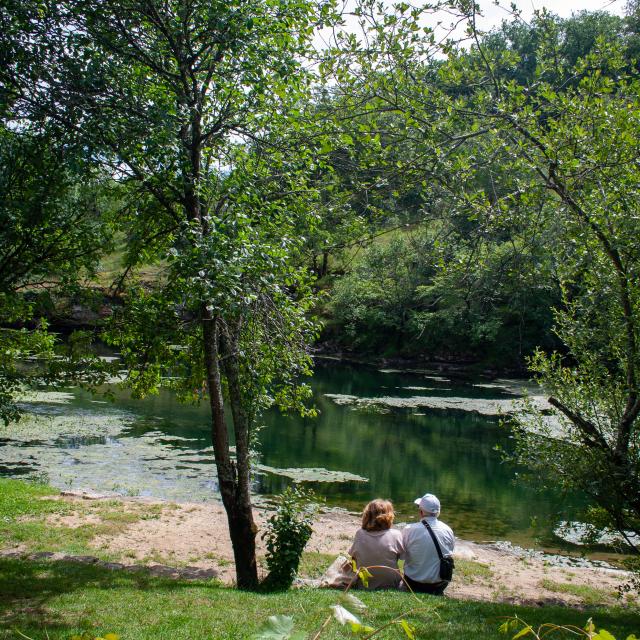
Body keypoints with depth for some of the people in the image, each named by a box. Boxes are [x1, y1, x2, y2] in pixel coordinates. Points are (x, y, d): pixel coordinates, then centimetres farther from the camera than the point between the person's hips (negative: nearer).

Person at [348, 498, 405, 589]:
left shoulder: (359, 534, -10)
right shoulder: (395, 535, -16)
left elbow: (353, 556, 1)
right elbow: (403, 555, -4)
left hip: (363, 586, 2)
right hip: (390, 585, -2)